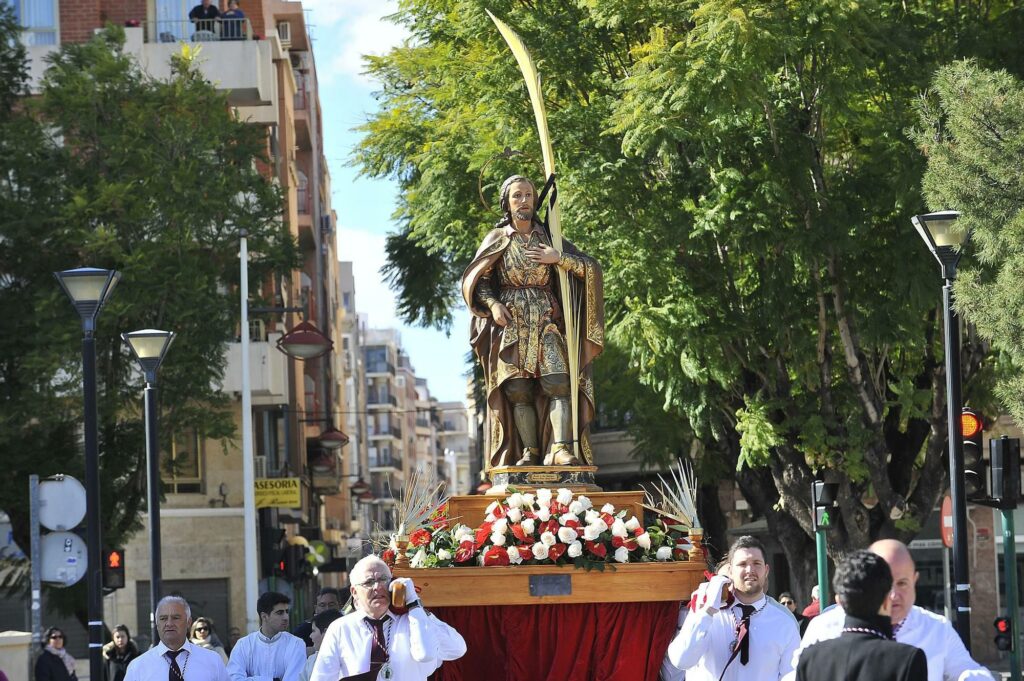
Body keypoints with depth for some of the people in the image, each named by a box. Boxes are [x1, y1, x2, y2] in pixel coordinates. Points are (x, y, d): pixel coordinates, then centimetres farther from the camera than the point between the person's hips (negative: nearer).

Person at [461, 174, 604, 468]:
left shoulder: (547, 238, 12)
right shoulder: (497, 239, 9)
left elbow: (591, 267, 9)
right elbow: (476, 281, 8)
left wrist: (558, 258, -4)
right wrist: (492, 304, -9)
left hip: (546, 322, 1)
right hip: (510, 324, -1)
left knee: (558, 383, -17)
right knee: (517, 390, -10)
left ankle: (561, 450, -27)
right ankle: (528, 453, -10)